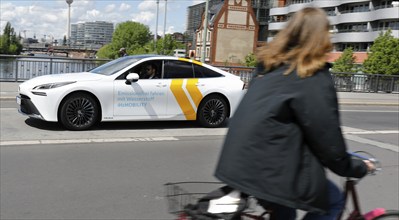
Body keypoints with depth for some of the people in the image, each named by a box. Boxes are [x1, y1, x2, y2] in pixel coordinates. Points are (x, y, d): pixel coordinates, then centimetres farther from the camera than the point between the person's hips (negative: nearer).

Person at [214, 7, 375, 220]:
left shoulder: (272, 66, 13)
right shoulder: (314, 77, -12)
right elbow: (325, 135, -10)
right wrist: (356, 167, 7)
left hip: (243, 159, 9)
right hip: (269, 164, -8)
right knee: (332, 200, 10)